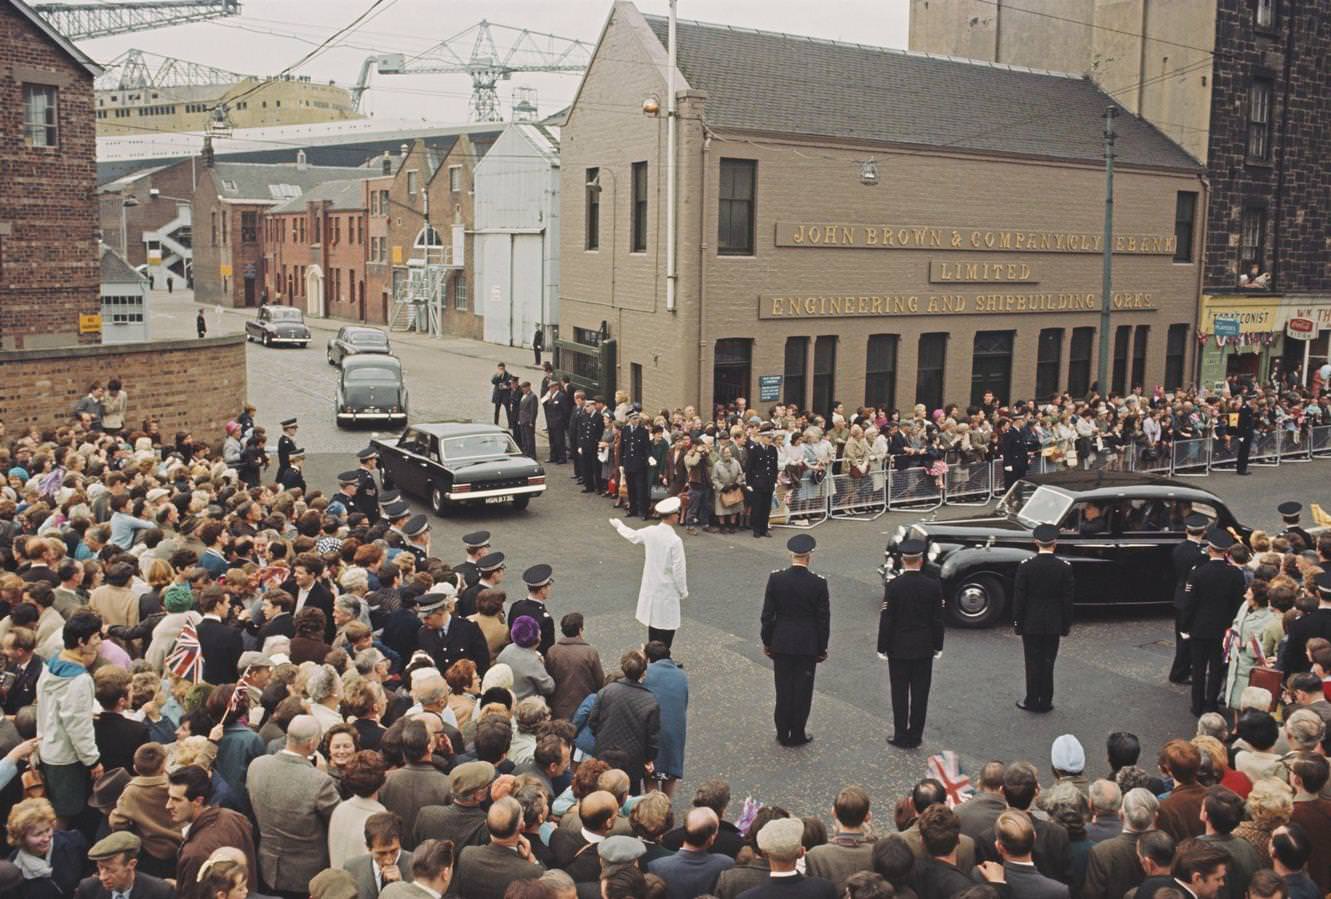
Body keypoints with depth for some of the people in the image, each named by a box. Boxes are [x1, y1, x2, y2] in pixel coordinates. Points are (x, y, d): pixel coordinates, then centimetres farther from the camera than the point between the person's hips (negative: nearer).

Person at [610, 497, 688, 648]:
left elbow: (632, 535, 18)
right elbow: (678, 570, -18)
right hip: (667, 591, -7)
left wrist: (619, 525, 39)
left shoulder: (650, 532, -3)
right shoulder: (675, 541, -22)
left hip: (650, 588, 7)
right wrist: (683, 591, -3)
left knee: (653, 624, 19)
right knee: (667, 628, 2)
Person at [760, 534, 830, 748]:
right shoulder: (819, 583, -13)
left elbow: (767, 614, -4)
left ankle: (783, 733, 19)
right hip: (808, 645, -1)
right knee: (803, 690, 10)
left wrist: (766, 642, 8)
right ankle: (797, 734, 17)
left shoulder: (775, 578, -10)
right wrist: (822, 648, 5)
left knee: (783, 689, 12)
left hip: (781, 644, 2)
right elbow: (823, 618, -6)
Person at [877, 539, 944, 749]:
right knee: (920, 693, 9)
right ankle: (915, 736, 15)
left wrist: (882, 647, -2)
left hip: (898, 648, -2)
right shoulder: (933, 586, -7)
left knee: (900, 693, 7)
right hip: (924, 648, 2)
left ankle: (901, 736, 11)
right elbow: (938, 620, -1)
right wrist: (937, 645, 10)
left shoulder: (893, 586, -13)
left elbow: (886, 619, -11)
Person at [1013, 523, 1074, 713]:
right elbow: (1068, 598, -3)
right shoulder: (1064, 567, -8)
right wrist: (1066, 624, 6)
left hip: (1030, 624, -1)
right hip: (1053, 624, 1)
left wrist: (1016, 622, 1)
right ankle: (1045, 702, 15)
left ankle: (1032, 701, 12)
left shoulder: (1025, 566, -12)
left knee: (1033, 662, 7)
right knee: (1048, 662, 10)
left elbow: (1018, 597, -8)